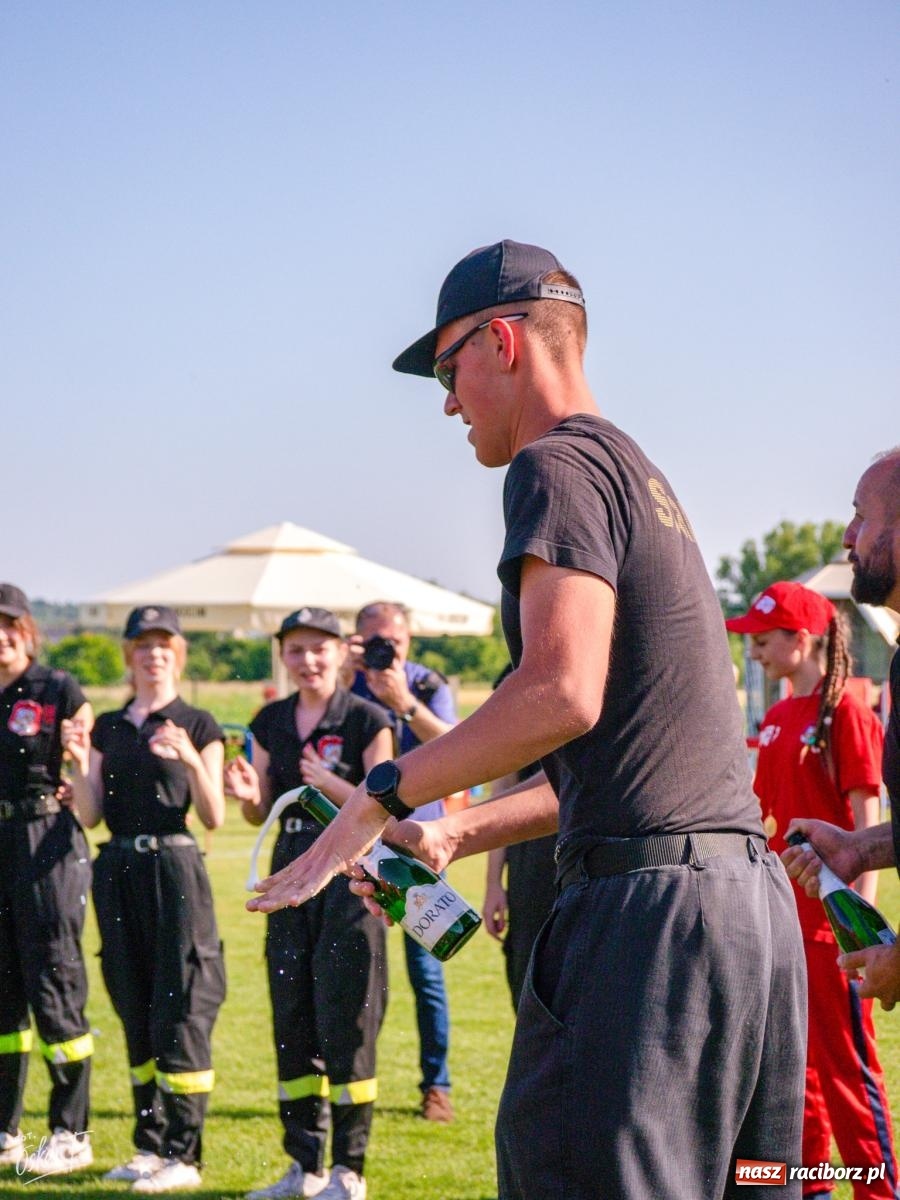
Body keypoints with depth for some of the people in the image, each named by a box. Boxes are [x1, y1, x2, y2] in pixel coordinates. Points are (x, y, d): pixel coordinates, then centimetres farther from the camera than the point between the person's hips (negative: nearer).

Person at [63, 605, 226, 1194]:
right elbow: (91, 815, 8)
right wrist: (80, 762, -8)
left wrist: (190, 760, -19)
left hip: (174, 866, -5)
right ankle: (150, 1143, 18)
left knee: (179, 1010, -8)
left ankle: (185, 1155, -5)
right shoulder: (108, 728, 13)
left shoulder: (198, 727, 0)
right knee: (135, 1011, 9)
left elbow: (214, 818, -5)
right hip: (119, 870, 5)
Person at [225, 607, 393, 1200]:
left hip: (349, 869, -6)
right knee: (292, 1017, 8)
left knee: (345, 1016, -7)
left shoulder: (367, 720, -5)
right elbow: (263, 813, 14)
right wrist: (248, 795, -8)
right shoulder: (271, 723, 11)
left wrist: (330, 784, -23)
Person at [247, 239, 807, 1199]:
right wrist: (459, 835, 25)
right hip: (751, 899, 10)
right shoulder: (643, 478, 25)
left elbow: (561, 695, -19)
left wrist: (383, 795, -10)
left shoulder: (559, 465, -5)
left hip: (648, 904, -10)